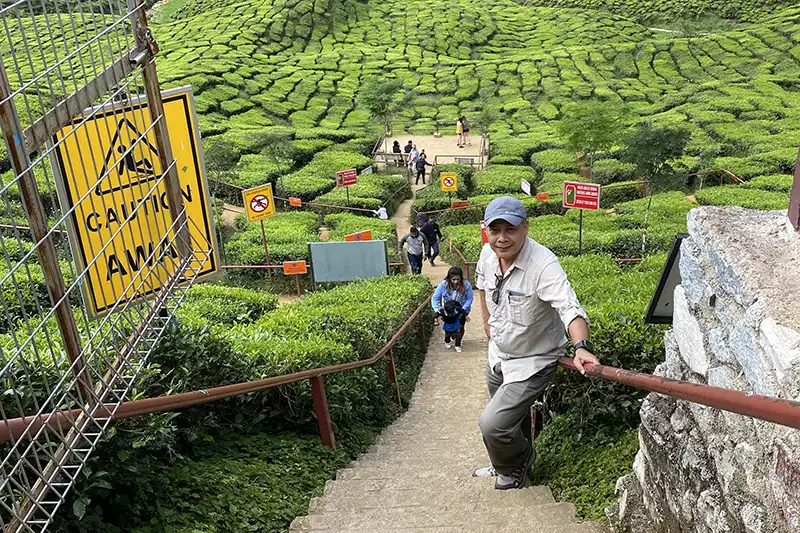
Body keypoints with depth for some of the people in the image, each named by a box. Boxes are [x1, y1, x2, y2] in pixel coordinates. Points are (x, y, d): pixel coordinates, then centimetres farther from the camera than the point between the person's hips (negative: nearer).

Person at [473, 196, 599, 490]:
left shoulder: (543, 264, -32)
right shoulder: (488, 254, -10)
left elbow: (570, 308, -44)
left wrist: (582, 347, -61)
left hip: (531, 362, -6)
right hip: (498, 355, 7)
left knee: (493, 424, -13)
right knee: (513, 416, 26)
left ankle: (518, 464, 22)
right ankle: (511, 465, 55)